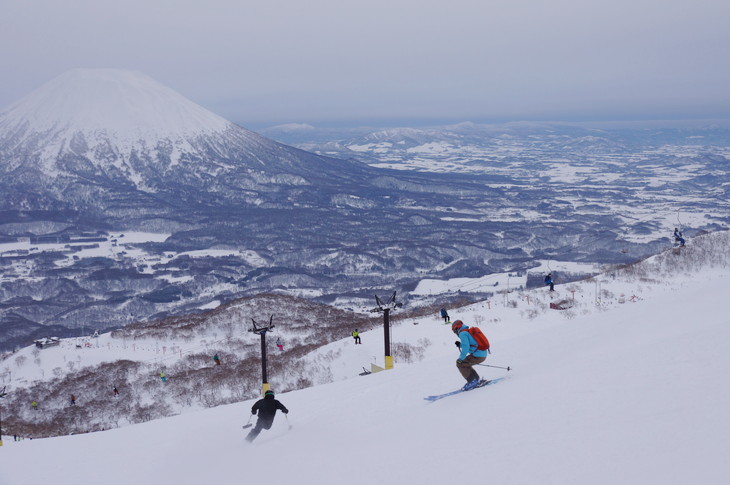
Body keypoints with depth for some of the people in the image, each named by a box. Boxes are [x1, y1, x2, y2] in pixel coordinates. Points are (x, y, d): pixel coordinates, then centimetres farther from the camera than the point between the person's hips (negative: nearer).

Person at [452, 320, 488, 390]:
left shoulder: (462, 333, -8)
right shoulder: (470, 331, 20)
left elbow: (466, 347, -19)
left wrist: (461, 359, -14)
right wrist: (460, 345, 17)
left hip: (477, 356, -9)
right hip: (483, 355, 9)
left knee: (460, 364, 0)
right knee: (465, 364, 24)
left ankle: (472, 381, 1)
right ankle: (475, 379, 23)